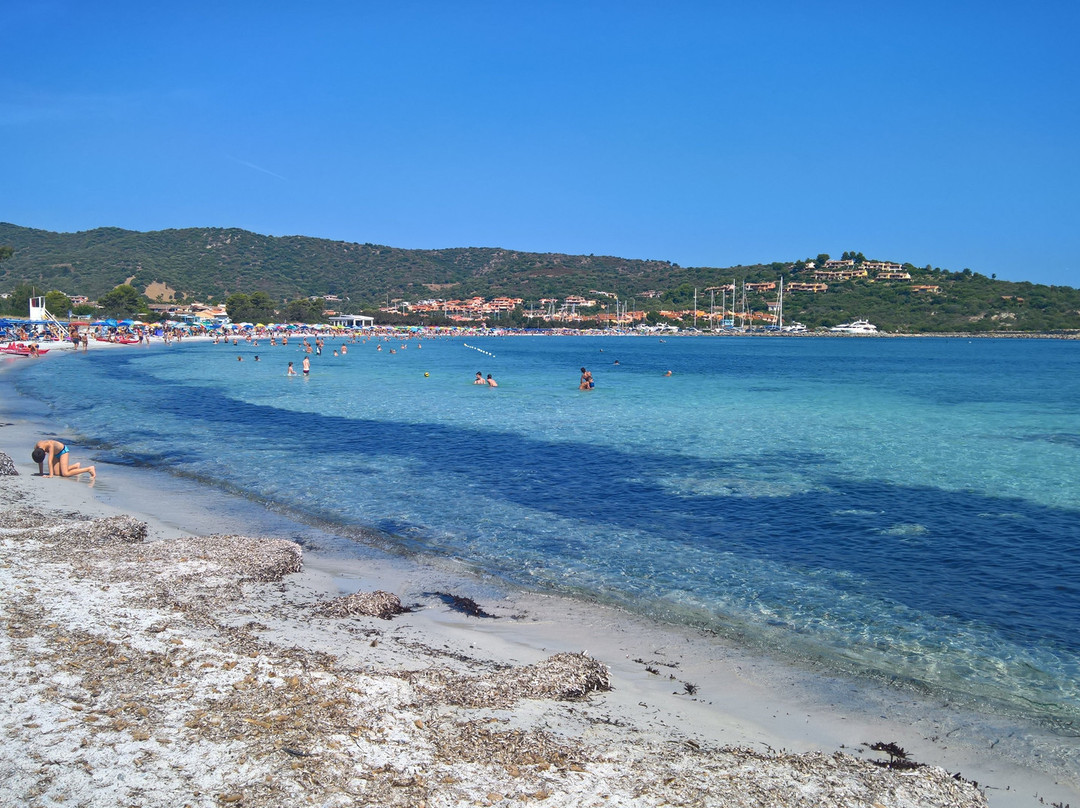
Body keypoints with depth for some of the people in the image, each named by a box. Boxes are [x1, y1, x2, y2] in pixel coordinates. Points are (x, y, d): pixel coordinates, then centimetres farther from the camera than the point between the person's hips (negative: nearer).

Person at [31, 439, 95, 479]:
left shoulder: (50, 445, -40)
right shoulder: (36, 448, -21)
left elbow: (50, 461, -42)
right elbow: (40, 462, -9)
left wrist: (51, 475, -43)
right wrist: (41, 473, -6)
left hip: (63, 451, -7)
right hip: (56, 454, 7)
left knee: (65, 474, -18)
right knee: (57, 473, -2)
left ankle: (89, 469, -12)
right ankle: (75, 466, 22)